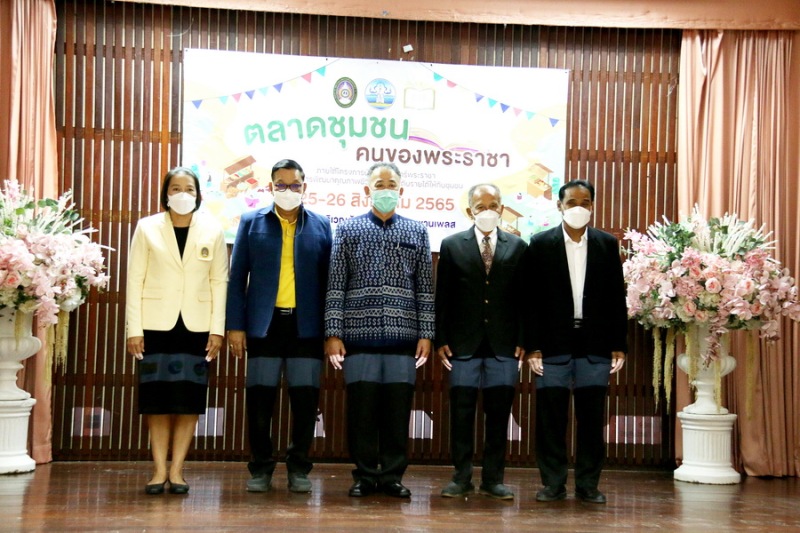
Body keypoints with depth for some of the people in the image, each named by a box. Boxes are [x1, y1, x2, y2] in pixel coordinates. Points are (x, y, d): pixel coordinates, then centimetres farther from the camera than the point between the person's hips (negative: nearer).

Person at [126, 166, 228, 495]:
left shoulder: (213, 231, 5)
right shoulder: (147, 228, 4)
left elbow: (219, 282, 3)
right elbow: (135, 280, 1)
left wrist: (217, 328, -3)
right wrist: (134, 329, -5)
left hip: (197, 326, 0)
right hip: (157, 324, 0)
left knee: (189, 397, 0)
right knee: (157, 396, 0)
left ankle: (176, 469, 8)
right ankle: (159, 469, 8)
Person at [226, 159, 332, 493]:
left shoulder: (321, 226, 8)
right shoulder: (252, 222, 8)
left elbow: (328, 280, 7)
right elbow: (237, 276, 6)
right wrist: (235, 325, -1)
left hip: (306, 326, 0)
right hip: (263, 325, 0)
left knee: (305, 399, 2)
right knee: (260, 399, 3)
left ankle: (299, 468, 15)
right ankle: (261, 468, 16)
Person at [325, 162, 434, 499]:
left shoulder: (416, 232, 11)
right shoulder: (348, 230, 7)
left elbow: (425, 288, 9)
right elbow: (335, 286, 4)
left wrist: (426, 334, 3)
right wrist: (333, 333, -2)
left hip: (403, 336, 1)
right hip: (359, 335, -1)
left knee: (398, 408, 3)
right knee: (361, 408, 1)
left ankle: (393, 475, 13)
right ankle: (365, 475, 13)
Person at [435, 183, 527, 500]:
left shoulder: (518, 247, 8)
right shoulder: (452, 245, 6)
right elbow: (442, 297, 5)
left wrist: (523, 341, 0)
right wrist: (441, 340, -1)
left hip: (503, 345, 1)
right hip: (463, 343, 0)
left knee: (498, 412, 4)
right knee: (461, 412, 3)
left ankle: (493, 479, 13)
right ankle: (462, 477, 12)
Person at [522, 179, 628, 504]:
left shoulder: (608, 244, 7)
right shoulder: (540, 244, 3)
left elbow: (617, 298, 7)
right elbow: (532, 300, 1)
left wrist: (619, 345, 3)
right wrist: (532, 346, -5)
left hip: (595, 345, 1)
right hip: (554, 344, -1)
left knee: (592, 417, 5)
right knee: (550, 417, 2)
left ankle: (588, 484, 14)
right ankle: (553, 483, 12)